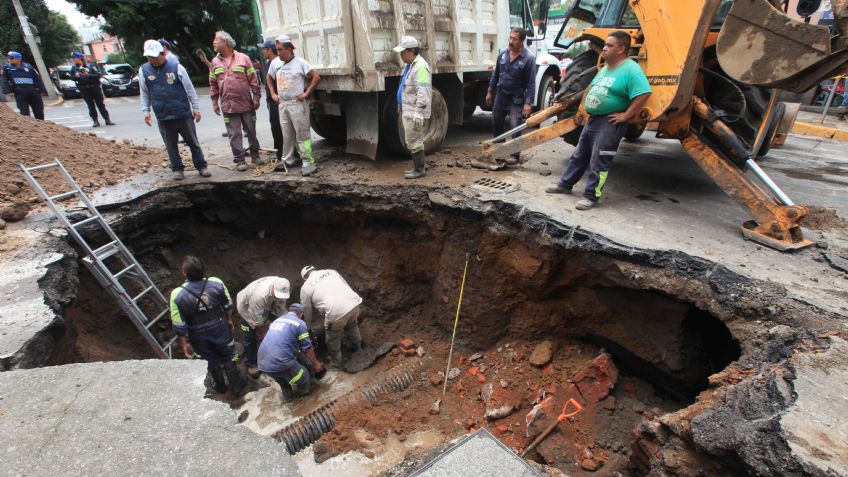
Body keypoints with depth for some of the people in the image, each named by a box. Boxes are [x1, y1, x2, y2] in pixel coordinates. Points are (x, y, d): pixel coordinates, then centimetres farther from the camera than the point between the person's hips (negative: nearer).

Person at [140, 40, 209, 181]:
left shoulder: (176, 67, -3)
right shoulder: (144, 70, 5)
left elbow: (190, 89, 0)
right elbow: (144, 93, 12)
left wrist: (196, 108, -2)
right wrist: (145, 111, 6)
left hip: (183, 114, -2)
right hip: (163, 117, 2)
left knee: (193, 142, 5)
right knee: (171, 145, 9)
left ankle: (201, 166, 16)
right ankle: (177, 169, 20)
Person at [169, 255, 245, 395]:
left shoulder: (177, 295, -26)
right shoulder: (216, 283, -22)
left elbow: (179, 326, -17)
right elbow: (228, 306, -5)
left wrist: (184, 344, -1)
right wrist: (229, 320, 13)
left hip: (199, 336, 0)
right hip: (220, 329, 0)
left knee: (211, 360, 26)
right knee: (229, 357, 23)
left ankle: (220, 386, 49)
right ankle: (236, 385, 40)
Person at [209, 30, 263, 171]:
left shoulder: (243, 58, 0)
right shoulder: (215, 62, 8)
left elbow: (253, 79, -1)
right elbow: (213, 84, 11)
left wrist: (256, 97, -5)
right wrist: (215, 103, 7)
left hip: (246, 103, -2)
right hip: (228, 106, 2)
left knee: (251, 131, 8)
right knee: (234, 134, 1)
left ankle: (255, 155, 24)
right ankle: (239, 160, 7)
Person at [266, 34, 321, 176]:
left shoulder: (300, 62, -7)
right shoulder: (275, 62, 8)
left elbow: (316, 77, -9)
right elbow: (269, 77, 24)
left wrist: (306, 93, -12)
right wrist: (273, 93, 13)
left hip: (297, 103, -5)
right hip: (282, 104, 6)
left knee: (302, 133, -7)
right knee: (287, 134, 11)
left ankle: (308, 161, -5)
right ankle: (289, 159, 21)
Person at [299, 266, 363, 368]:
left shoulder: (305, 287, 14)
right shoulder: (331, 271, 23)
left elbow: (307, 313, 21)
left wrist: (311, 326, 41)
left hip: (336, 312, -5)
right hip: (354, 303, 5)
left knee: (332, 339, 24)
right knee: (352, 326, 35)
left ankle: (335, 361, 42)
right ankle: (356, 346, 58)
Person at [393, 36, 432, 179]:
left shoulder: (420, 67, -16)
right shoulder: (410, 65, 17)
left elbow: (423, 92, -24)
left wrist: (418, 113, -28)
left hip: (414, 113, -10)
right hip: (408, 112, 10)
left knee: (414, 142, -6)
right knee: (414, 141, 14)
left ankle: (419, 170, 2)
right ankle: (417, 167, 23)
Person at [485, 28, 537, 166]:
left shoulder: (529, 58, -13)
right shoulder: (503, 54, 2)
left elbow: (531, 83, -15)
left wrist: (528, 103, -20)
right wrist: (490, 91, 13)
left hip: (516, 98, -5)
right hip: (501, 94, 6)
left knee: (514, 127, -9)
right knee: (496, 122, 14)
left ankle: (515, 155, 2)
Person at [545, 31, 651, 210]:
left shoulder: (630, 69, -16)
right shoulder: (606, 68, 14)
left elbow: (644, 94, -24)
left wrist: (625, 115, -21)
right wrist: (590, 106, 15)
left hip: (610, 123, -9)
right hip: (593, 119, 9)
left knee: (599, 162, -4)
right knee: (579, 155, 16)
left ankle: (591, 196, 4)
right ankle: (565, 184, 28)